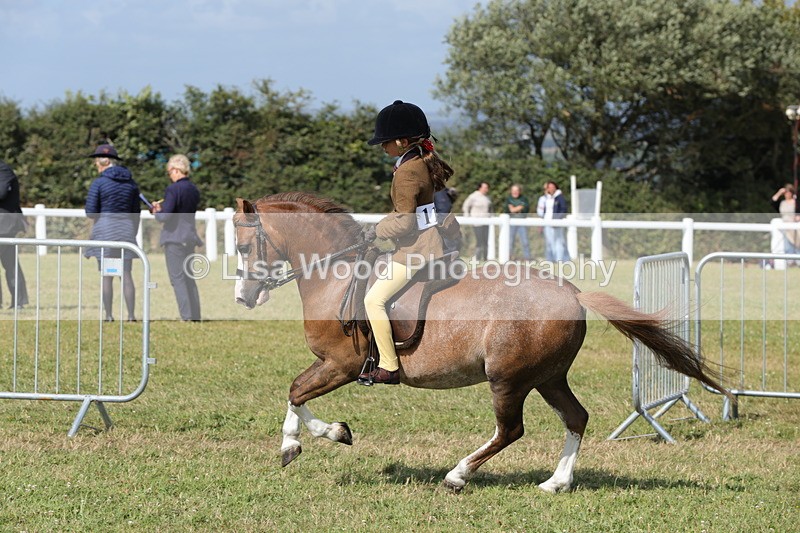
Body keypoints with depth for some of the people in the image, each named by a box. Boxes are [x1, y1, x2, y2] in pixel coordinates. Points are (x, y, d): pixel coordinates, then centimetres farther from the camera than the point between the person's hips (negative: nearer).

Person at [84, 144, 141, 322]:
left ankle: (109, 316, 0)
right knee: (126, 275, 5)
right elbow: (136, 212, 11)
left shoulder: (99, 183, -8)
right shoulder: (131, 183, 7)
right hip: (126, 229, 4)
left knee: (106, 276, 1)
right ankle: (131, 315, 1)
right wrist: (133, 233, 20)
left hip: (105, 229, -4)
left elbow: (91, 212, -10)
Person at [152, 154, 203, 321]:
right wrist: (162, 207, 17)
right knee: (189, 279, 14)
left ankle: (186, 317, -8)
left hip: (175, 237, -8)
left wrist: (157, 212, 2)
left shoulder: (173, 189, -15)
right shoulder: (194, 190, 10)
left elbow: (165, 216, -20)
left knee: (178, 278, -4)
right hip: (190, 237, 8)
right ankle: (195, 317, 14)